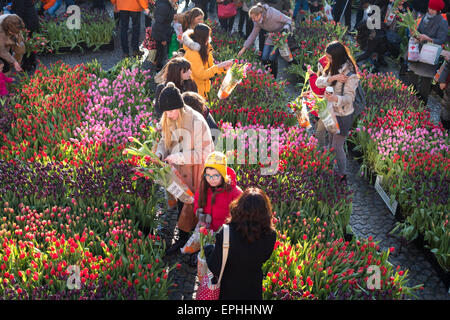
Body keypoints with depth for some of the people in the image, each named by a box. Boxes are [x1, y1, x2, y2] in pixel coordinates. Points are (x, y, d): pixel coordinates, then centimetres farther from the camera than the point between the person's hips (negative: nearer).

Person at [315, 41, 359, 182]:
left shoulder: (350, 75, -24)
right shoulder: (333, 68, 1)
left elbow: (349, 98, -26)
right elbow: (319, 82, -8)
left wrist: (335, 98, -47)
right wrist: (332, 78, -27)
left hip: (343, 116, -8)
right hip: (332, 112, 8)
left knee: (337, 147, 3)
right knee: (331, 144, 20)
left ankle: (343, 175, 20)